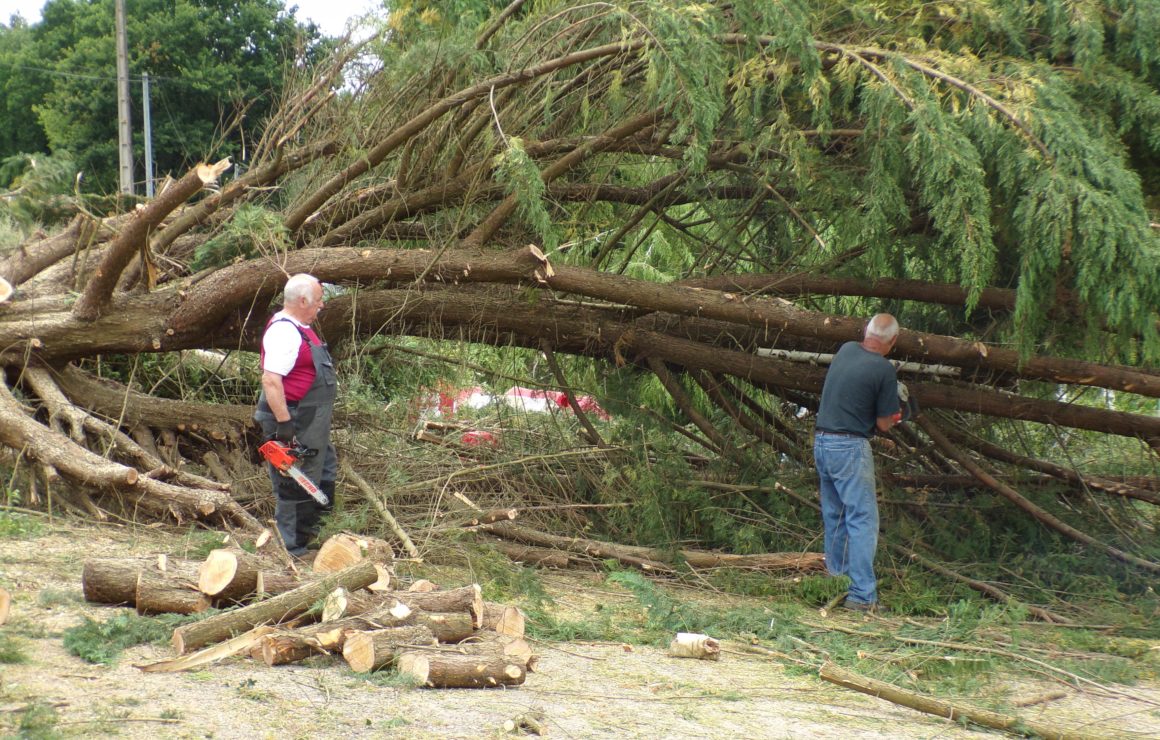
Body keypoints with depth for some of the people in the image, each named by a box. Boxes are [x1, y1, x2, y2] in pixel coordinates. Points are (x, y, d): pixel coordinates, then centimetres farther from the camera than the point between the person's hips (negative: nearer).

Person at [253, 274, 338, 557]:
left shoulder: (299, 328, 13)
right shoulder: (284, 332, -21)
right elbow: (271, 379, -29)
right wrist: (284, 424, -30)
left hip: (313, 424, 11)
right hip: (295, 426, -11)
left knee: (325, 473, 21)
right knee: (294, 486, -3)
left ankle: (306, 528, 33)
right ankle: (290, 549, 5)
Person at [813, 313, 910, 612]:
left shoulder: (845, 350, 6)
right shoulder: (884, 369, -12)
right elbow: (884, 424, -7)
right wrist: (895, 416, 15)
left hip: (821, 441, 7)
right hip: (850, 447, -7)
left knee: (834, 517, 19)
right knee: (863, 520, -5)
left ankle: (835, 579, 28)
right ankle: (862, 595, -9)